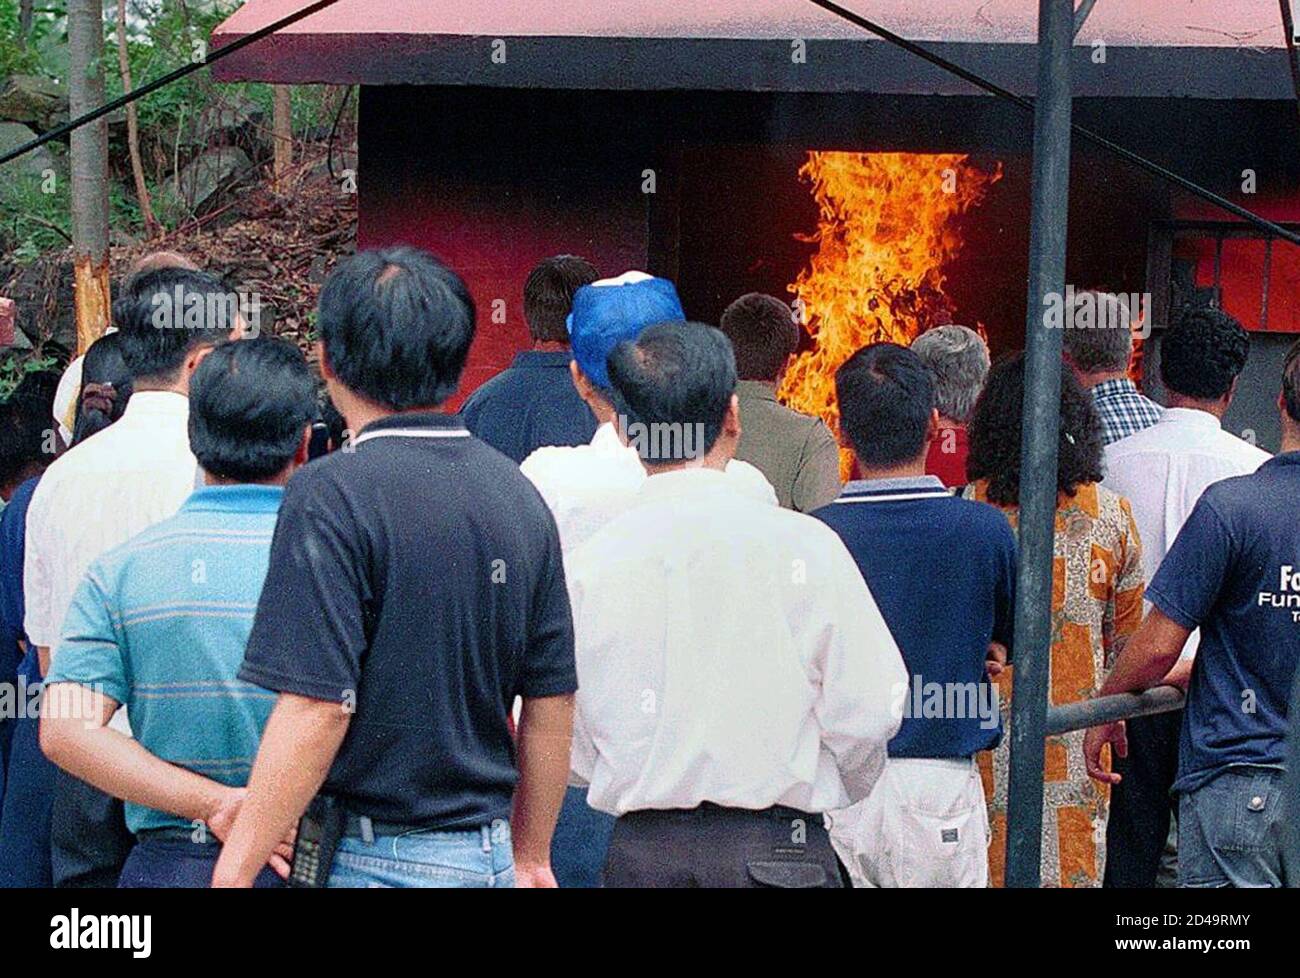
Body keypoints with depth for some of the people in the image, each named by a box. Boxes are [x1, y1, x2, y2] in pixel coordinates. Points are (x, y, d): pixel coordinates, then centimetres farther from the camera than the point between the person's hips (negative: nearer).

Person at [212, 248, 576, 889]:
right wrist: (529, 858, 20)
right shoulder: (517, 493, 6)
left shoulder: (331, 497, -14)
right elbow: (553, 701, 9)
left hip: (375, 860, -7)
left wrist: (234, 872, -16)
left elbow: (316, 707, -21)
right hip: (489, 855, 7)